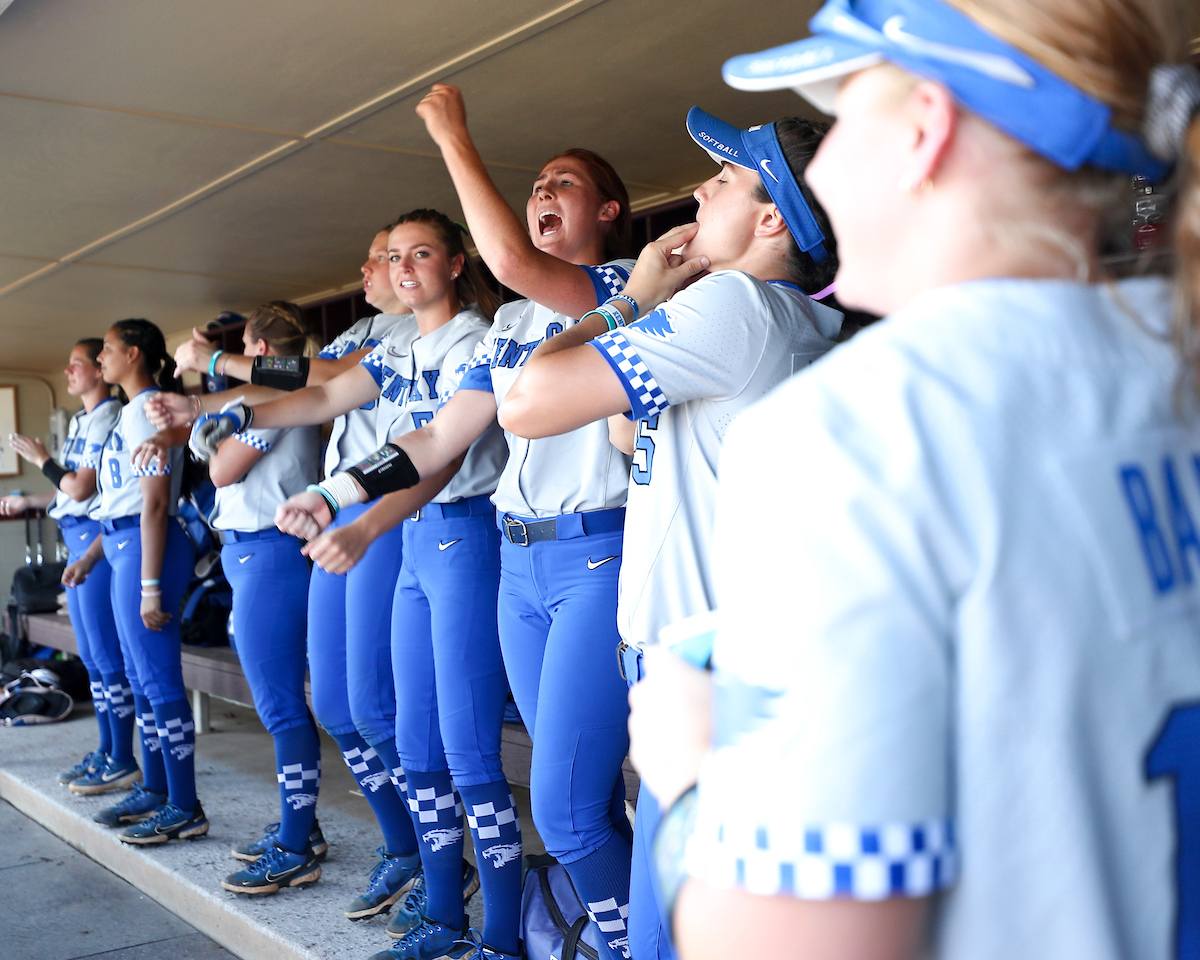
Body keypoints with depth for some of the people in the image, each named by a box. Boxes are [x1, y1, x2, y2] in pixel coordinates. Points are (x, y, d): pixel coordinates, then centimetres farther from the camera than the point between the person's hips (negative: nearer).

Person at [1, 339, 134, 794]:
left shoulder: (108, 417, -13)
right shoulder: (80, 421, 16)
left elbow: (80, 488, -16)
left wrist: (41, 459, -3)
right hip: (77, 540, 10)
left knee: (107, 655, -5)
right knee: (91, 657, 14)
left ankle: (123, 761, 2)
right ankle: (106, 751, 23)